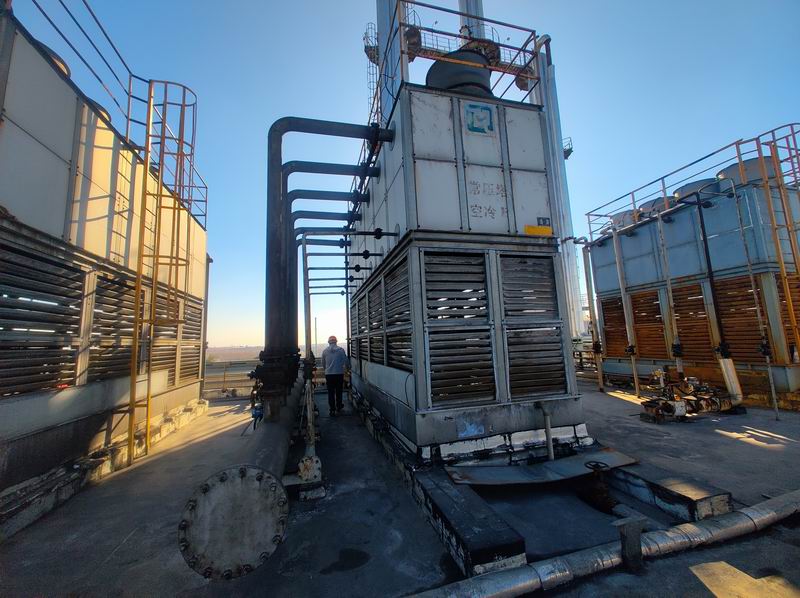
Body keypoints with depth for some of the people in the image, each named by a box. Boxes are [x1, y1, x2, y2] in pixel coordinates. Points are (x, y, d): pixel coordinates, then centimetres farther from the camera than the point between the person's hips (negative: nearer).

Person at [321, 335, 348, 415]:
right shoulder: (341, 350, -5)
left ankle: (332, 409, 5)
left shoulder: (325, 351, 1)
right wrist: (347, 368, 22)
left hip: (329, 374, 0)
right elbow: (346, 361, 1)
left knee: (331, 392, 6)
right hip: (339, 373, 0)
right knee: (338, 391, 15)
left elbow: (323, 363, 13)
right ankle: (338, 407, 29)